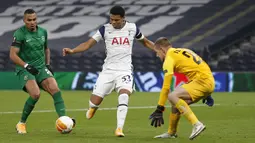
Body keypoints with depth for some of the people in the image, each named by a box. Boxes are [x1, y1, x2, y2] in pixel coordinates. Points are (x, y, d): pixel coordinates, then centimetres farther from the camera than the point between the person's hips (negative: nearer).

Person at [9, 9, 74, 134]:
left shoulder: (43, 32, 9)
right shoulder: (19, 33, -9)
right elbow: (13, 55, -13)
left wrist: (48, 65, 12)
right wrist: (27, 66, -23)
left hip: (41, 68, 5)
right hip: (25, 70, -5)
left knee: (55, 90, -19)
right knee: (35, 94, -26)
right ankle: (21, 123, -7)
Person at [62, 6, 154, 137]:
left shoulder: (132, 28, 1)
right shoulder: (105, 29, -3)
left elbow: (145, 42, 19)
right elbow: (89, 43, -6)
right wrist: (72, 51, -21)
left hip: (124, 70, 0)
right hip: (108, 70, 0)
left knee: (124, 95, -28)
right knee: (95, 102, -5)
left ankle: (119, 128, -23)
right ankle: (92, 108, 33)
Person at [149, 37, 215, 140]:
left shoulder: (169, 58, -4)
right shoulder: (183, 51, 23)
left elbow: (166, 86, -9)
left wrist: (159, 109, -7)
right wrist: (207, 95, 35)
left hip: (202, 81, -9)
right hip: (210, 81, 9)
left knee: (172, 96, -19)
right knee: (177, 101, 17)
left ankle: (197, 124, -24)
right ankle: (171, 133, 30)